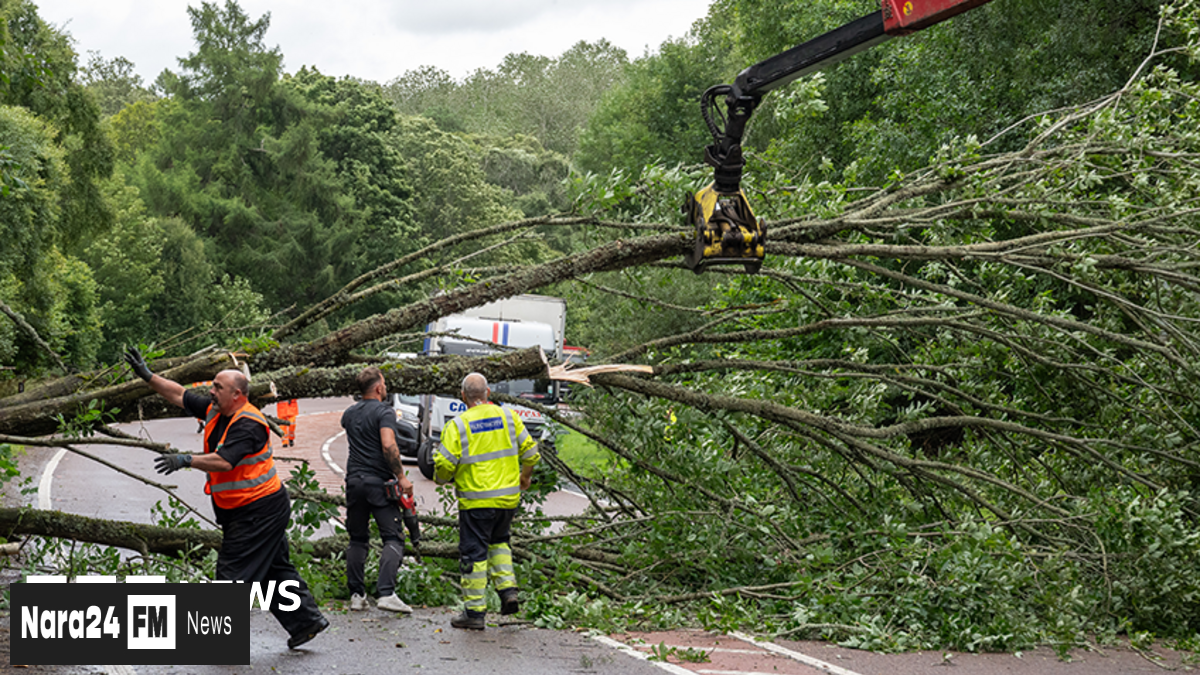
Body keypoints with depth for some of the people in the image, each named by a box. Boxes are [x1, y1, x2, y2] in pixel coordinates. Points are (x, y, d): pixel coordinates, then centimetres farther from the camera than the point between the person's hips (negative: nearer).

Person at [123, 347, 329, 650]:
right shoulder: (215, 411, 6)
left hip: (258, 510, -10)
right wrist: (148, 376, 8)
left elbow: (224, 461, -34)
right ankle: (307, 620, 20)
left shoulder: (248, 425, -22)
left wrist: (185, 460, -36)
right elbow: (180, 395, 13)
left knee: (233, 572, -5)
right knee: (274, 569, 14)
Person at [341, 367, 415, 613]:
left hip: (354, 480, 6)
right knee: (393, 538, -5)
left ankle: (356, 595, 10)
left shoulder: (349, 414, 14)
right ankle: (386, 593, -20)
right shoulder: (384, 412, -8)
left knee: (357, 540, 14)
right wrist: (401, 477, -15)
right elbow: (388, 446, -20)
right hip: (379, 481, -6)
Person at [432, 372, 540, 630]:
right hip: (508, 497, 5)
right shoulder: (508, 417, 2)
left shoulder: (457, 425, -11)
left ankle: (474, 611, 4)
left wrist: (443, 479, 10)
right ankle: (507, 589, 10)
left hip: (476, 500, -5)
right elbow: (529, 451, 8)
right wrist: (525, 477, 26)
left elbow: (444, 464, -13)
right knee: (498, 542, 26)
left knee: (473, 553, 2)